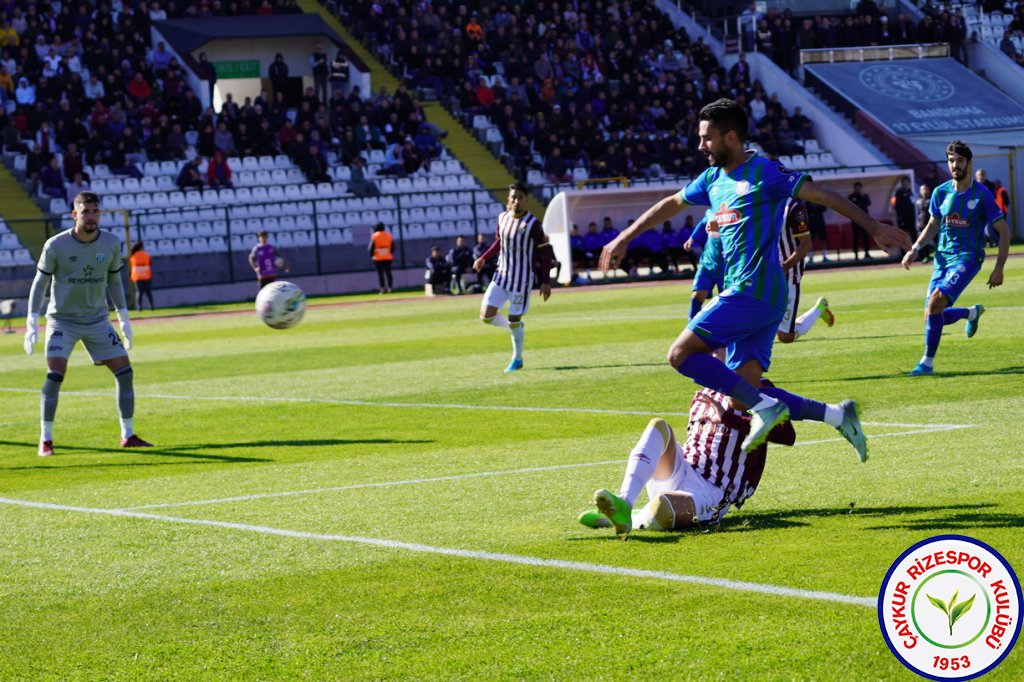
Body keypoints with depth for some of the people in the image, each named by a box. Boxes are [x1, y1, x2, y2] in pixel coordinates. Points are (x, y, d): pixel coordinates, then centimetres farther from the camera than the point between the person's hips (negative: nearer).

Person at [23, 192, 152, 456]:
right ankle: (46, 439, -6)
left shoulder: (111, 244, -4)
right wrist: (32, 323, -10)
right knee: (55, 374, -18)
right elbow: (40, 283, -5)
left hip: (97, 320, 3)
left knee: (124, 371, -4)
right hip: (62, 319, -3)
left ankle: (128, 435, 10)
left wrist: (124, 318, 8)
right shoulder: (56, 246, -13)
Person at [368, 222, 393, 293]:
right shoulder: (389, 235, 2)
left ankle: (383, 288, -6)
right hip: (388, 258, 3)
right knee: (388, 273, 7)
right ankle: (389, 288, 2)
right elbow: (393, 246, 6)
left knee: (380, 274, 1)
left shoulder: (374, 236, -8)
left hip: (378, 258, -3)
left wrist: (372, 255, 3)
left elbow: (371, 247, -10)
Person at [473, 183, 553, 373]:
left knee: (514, 321, -1)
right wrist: (483, 258, 7)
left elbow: (545, 252, -10)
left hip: (521, 279, -5)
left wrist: (545, 281, -13)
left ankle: (517, 359, 20)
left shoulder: (532, 224, -15)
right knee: (486, 315, -2)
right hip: (501, 276, 5)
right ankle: (517, 329, 26)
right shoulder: (502, 218, 2)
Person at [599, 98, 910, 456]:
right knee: (743, 395, -1)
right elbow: (672, 204, 32)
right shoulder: (713, 179, 17)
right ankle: (837, 416, 2)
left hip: (753, 293, -8)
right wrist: (624, 238, 37)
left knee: (682, 353, -13)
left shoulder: (763, 172, -7)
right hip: (744, 295, 8)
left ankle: (764, 407, -15)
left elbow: (824, 195, -10)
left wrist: (874, 227, -14)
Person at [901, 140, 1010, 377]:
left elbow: (1004, 231, -4)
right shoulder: (941, 192, 4)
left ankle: (927, 363, -14)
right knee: (932, 315, 3)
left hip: (967, 259, -6)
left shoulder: (981, 194, -9)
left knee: (935, 303, -26)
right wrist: (915, 248, 3)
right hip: (942, 258, 6)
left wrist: (999, 268, -8)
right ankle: (972, 312, 35)